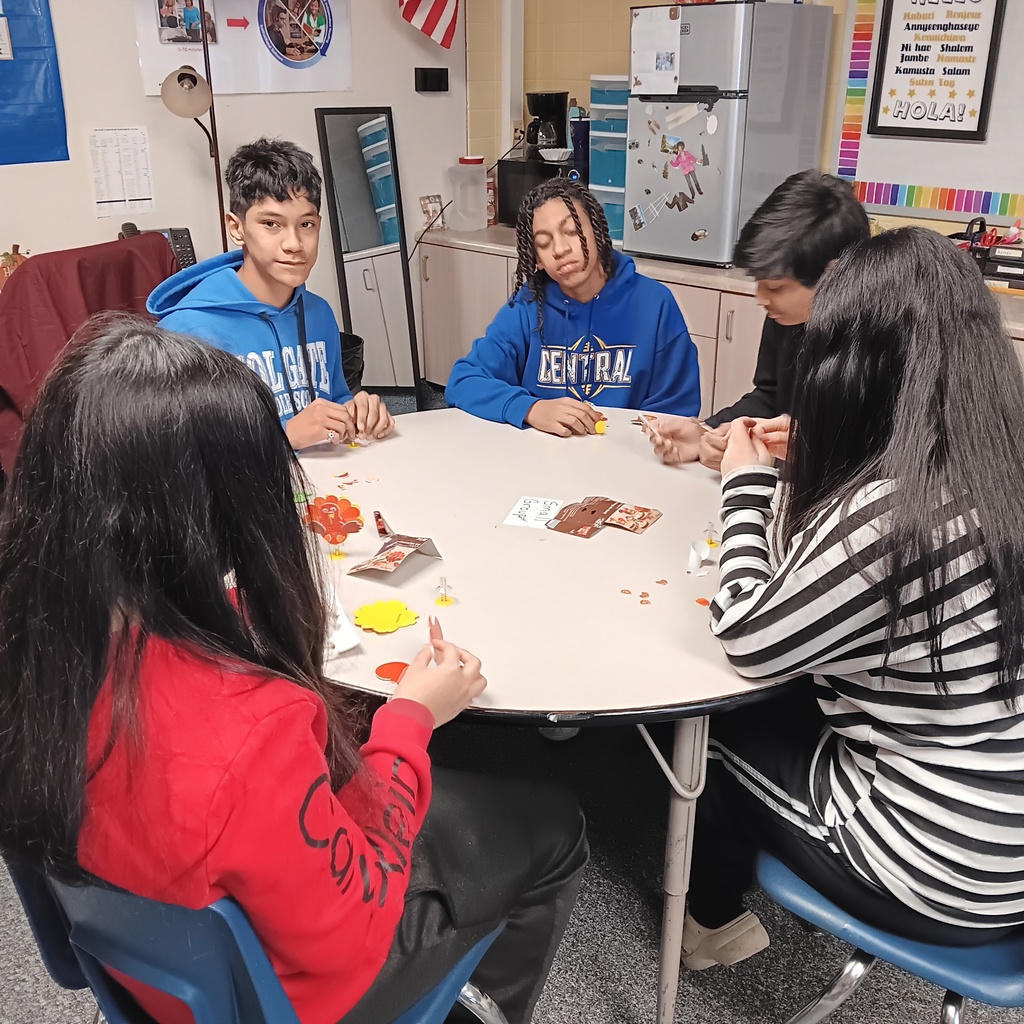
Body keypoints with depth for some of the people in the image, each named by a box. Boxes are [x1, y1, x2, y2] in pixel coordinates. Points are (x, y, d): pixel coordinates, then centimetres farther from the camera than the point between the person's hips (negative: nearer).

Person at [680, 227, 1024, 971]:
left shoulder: (891, 510, -31)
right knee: (779, 705, 22)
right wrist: (801, 466, 11)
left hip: (941, 871, -7)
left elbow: (748, 642, -16)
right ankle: (730, 896, 42)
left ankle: (714, 919, 38)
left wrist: (748, 486, -5)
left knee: (709, 714, 13)